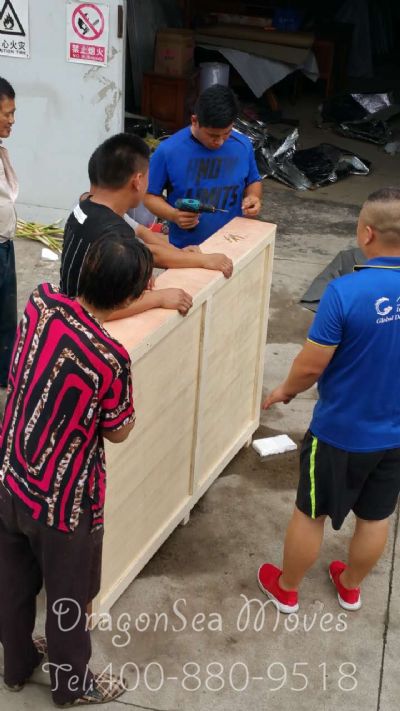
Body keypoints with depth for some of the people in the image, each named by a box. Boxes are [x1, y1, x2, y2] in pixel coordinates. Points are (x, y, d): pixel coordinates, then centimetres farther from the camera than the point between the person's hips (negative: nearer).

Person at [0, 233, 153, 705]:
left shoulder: (40, 300, -15)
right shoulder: (111, 359, -31)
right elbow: (118, 433, -12)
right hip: (63, 500, -6)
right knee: (67, 599, 20)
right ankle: (72, 685, 44)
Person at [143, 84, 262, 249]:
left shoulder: (243, 146, -6)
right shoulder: (168, 151, -15)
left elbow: (253, 181, 11)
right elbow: (150, 195, -6)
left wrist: (253, 197, -12)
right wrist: (174, 215, -25)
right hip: (185, 251, -2)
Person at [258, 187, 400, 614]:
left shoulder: (346, 291, -28)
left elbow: (311, 366, -21)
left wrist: (286, 390, 0)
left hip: (341, 432, -5)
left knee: (311, 513, 17)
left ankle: (286, 590, 38)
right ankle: (350, 588, 46)